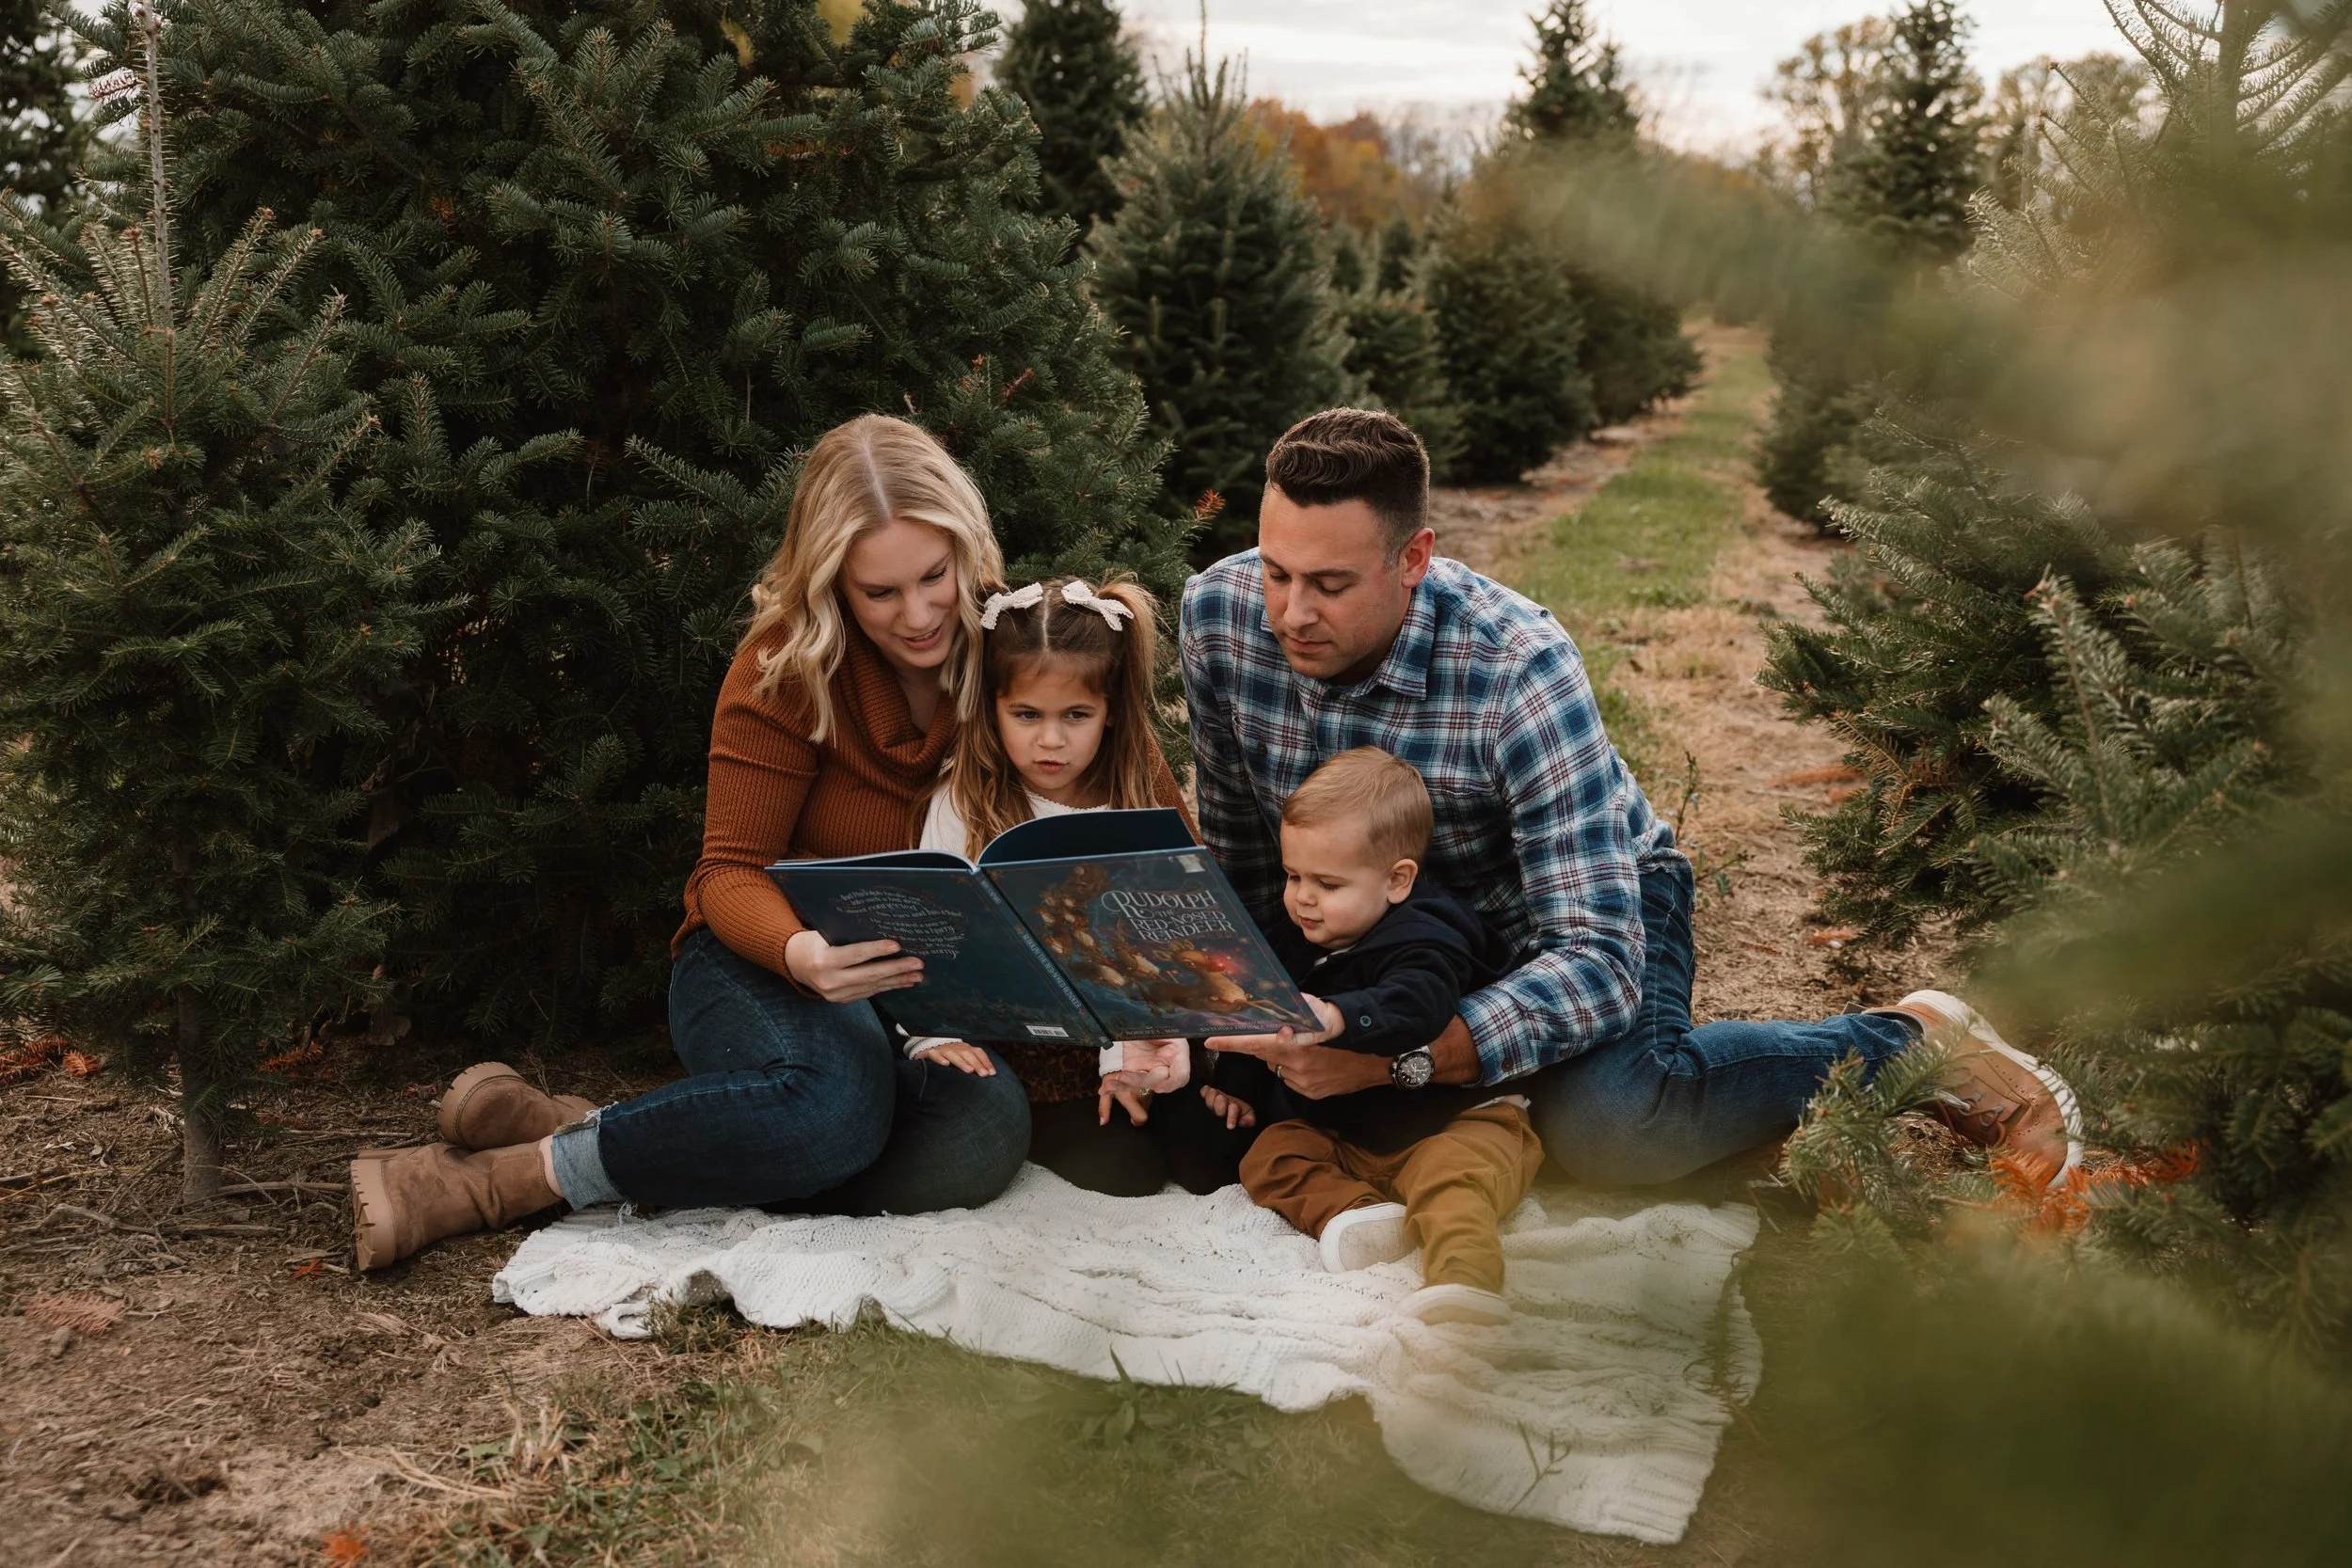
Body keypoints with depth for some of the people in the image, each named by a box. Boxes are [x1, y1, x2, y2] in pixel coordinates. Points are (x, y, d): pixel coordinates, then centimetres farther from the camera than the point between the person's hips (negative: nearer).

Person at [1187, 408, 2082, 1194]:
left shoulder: (1520, 670, -34)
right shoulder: (1218, 613, -19)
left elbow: (1600, 962, -37)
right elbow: (1236, 850, 0)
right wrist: (1238, 1008, -7)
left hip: (1599, 902, -6)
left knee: (1608, 1123, -36)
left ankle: (1906, 1043, -10)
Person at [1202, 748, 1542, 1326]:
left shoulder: (1423, 941, -20)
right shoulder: (1294, 939, 7)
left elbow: (1411, 1007, -42)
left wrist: (1337, 1018, -57)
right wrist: (1236, 1079, 18)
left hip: (1453, 1119, -8)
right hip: (1340, 1132, 8)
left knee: (1450, 1174, -35)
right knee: (1268, 1152, -9)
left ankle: (1464, 1278, -55)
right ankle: (1351, 1210, -30)